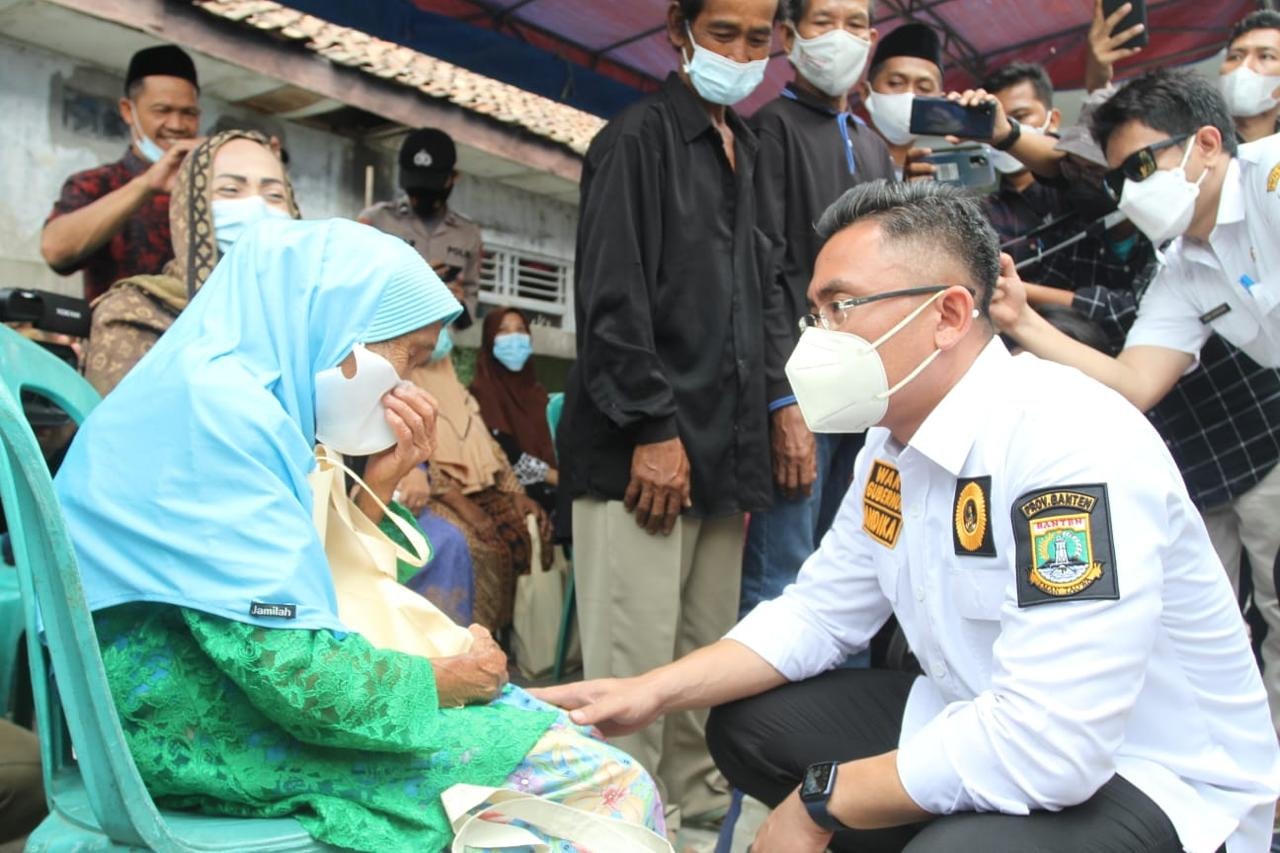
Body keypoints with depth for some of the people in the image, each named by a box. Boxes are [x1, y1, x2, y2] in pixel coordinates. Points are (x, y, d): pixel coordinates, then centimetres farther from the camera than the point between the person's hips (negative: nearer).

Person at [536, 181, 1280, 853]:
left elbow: (1046, 744, -34)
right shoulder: (895, 441, 0)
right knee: (749, 725, 4)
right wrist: (652, 692, -6)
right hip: (989, 732, 8)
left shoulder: (1071, 445, -29)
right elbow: (820, 610, 6)